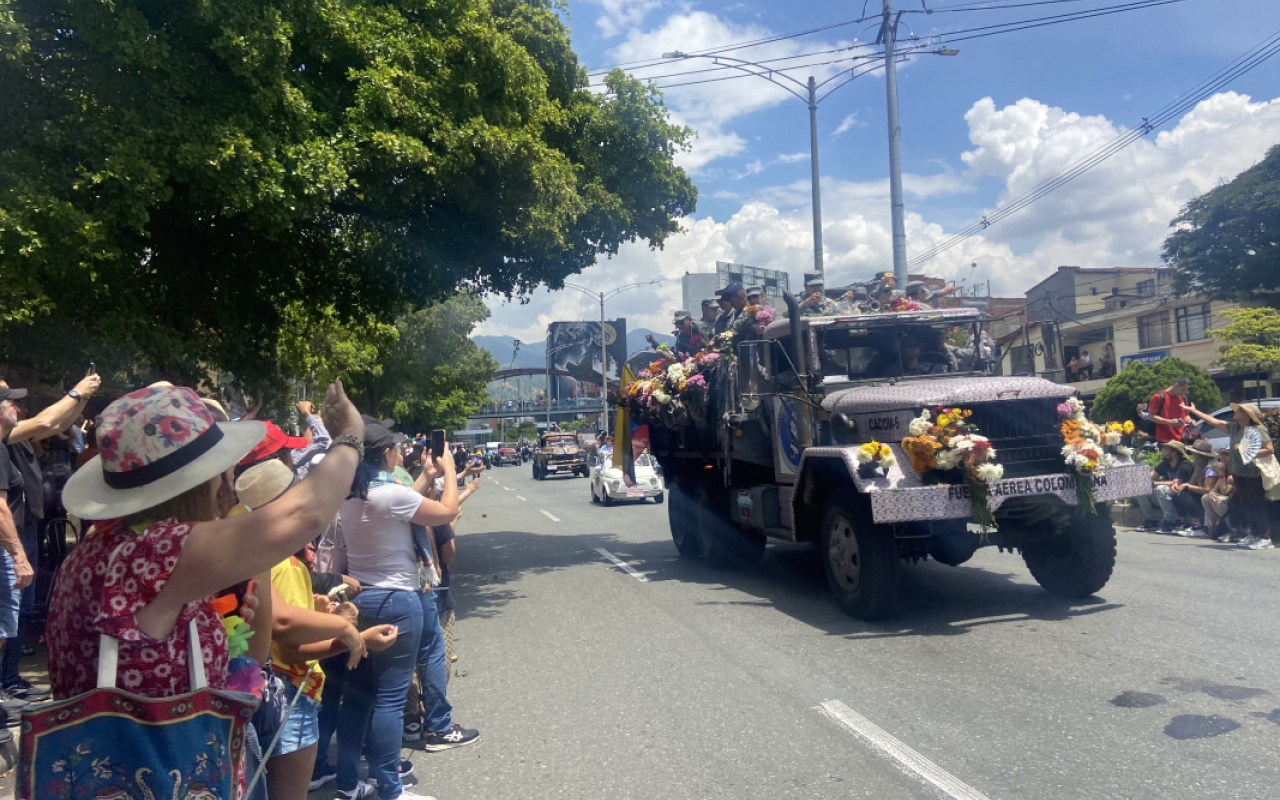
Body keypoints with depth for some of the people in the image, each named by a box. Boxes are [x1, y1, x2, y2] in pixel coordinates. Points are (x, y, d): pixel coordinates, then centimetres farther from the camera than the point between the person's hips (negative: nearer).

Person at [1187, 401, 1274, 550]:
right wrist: (1193, 410, 20)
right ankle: (1253, 535, 20)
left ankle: (1265, 539, -1)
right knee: (1245, 504, 11)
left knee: (1258, 504, -6)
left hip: (1255, 474, -8)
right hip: (1239, 473, 8)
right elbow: (1214, 421, 17)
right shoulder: (1233, 428, 10)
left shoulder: (1259, 430, -11)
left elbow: (1270, 450, -17)